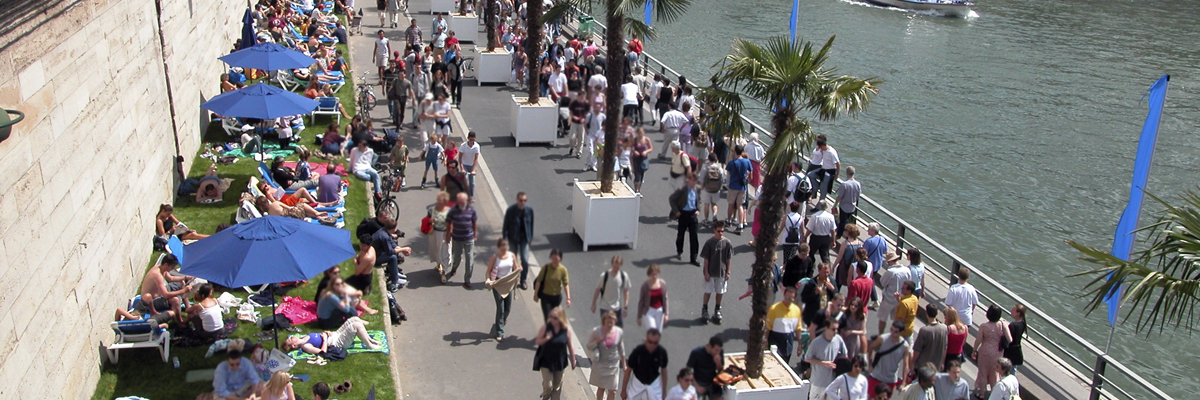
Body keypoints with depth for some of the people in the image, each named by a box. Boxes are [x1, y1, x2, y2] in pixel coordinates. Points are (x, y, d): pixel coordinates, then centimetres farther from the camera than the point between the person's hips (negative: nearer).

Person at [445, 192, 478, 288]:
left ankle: (467, 280, 12)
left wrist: (474, 235, 9)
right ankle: (453, 269, 49)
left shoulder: (471, 209, -8)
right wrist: (448, 235, 3)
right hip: (457, 239, 0)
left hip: (469, 239, 0)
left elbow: (475, 222, 5)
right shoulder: (453, 210, -11)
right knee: (457, 257, 16)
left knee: (470, 259, 0)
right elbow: (449, 223, 0)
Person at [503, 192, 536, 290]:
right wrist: (505, 239, -9)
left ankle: (523, 280, 17)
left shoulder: (529, 210, -10)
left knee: (525, 260, -1)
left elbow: (531, 224, 3)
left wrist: (531, 237, 7)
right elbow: (506, 225, -9)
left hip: (524, 238, 1)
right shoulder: (511, 210, -18)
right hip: (513, 238, -1)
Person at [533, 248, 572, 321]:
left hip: (557, 297, 2)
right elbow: (538, 281, -7)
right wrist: (536, 294, -4)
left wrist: (568, 298, -19)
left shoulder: (563, 269, -12)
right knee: (547, 317, -6)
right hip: (546, 296, -2)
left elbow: (566, 284, -12)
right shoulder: (545, 268, -15)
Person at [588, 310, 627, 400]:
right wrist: (597, 341, -26)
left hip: (614, 365, 1)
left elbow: (621, 349, 3)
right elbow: (589, 346, -6)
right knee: (601, 388, 16)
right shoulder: (596, 331, -16)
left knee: (613, 391, 2)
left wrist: (624, 364, 9)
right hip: (600, 364, -1)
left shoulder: (619, 332, -11)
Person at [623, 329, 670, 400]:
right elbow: (628, 370, -9)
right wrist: (623, 390, -3)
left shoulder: (662, 352, -15)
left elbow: (663, 371, 0)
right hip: (637, 384, -1)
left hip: (654, 385, 1)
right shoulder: (637, 351, -21)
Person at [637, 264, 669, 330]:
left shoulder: (663, 283, -3)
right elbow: (640, 302, -5)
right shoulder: (645, 286, -12)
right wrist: (639, 317, -3)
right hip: (649, 311, -4)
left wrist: (666, 314, 2)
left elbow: (665, 299, 4)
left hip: (660, 311, 4)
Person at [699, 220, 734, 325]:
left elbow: (728, 259, 1)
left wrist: (727, 272, 2)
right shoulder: (709, 242, -12)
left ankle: (717, 310, 30)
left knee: (720, 292, 12)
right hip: (710, 272, -2)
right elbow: (706, 258, -8)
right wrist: (706, 272, -9)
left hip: (722, 272, 2)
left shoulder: (727, 243, -7)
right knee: (708, 291, 8)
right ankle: (704, 310, 24)